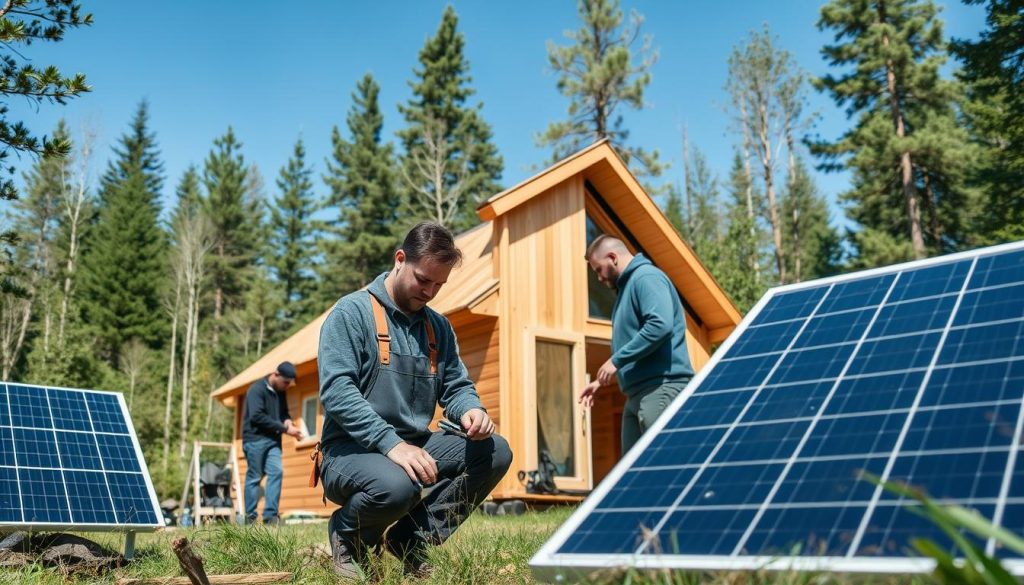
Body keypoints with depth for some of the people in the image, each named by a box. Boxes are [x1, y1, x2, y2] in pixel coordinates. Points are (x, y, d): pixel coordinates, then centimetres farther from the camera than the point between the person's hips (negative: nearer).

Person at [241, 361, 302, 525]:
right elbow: (257, 416, -20)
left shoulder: (280, 392, 12)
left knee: (277, 472, -7)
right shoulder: (257, 389, -11)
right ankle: (250, 517, 6)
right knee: (254, 477, -2)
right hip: (255, 439, -6)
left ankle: (270, 515, -6)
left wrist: (287, 421, -4)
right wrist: (284, 428, -20)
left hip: (273, 440, 6)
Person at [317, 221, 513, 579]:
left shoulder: (439, 327, 13)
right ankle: (348, 534, -2)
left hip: (414, 446, 6)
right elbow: (336, 390, -19)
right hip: (351, 449, -6)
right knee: (396, 486, -38)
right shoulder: (351, 313, -8)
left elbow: (455, 386, 12)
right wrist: (391, 443, -30)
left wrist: (471, 410, -14)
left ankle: (412, 536, -3)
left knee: (495, 452, -12)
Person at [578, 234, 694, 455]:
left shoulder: (646, 277, -7)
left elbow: (660, 325, -23)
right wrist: (602, 381, 24)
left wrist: (616, 360, -18)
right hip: (638, 393, 10)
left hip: (661, 388, -10)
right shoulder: (627, 286, 23)